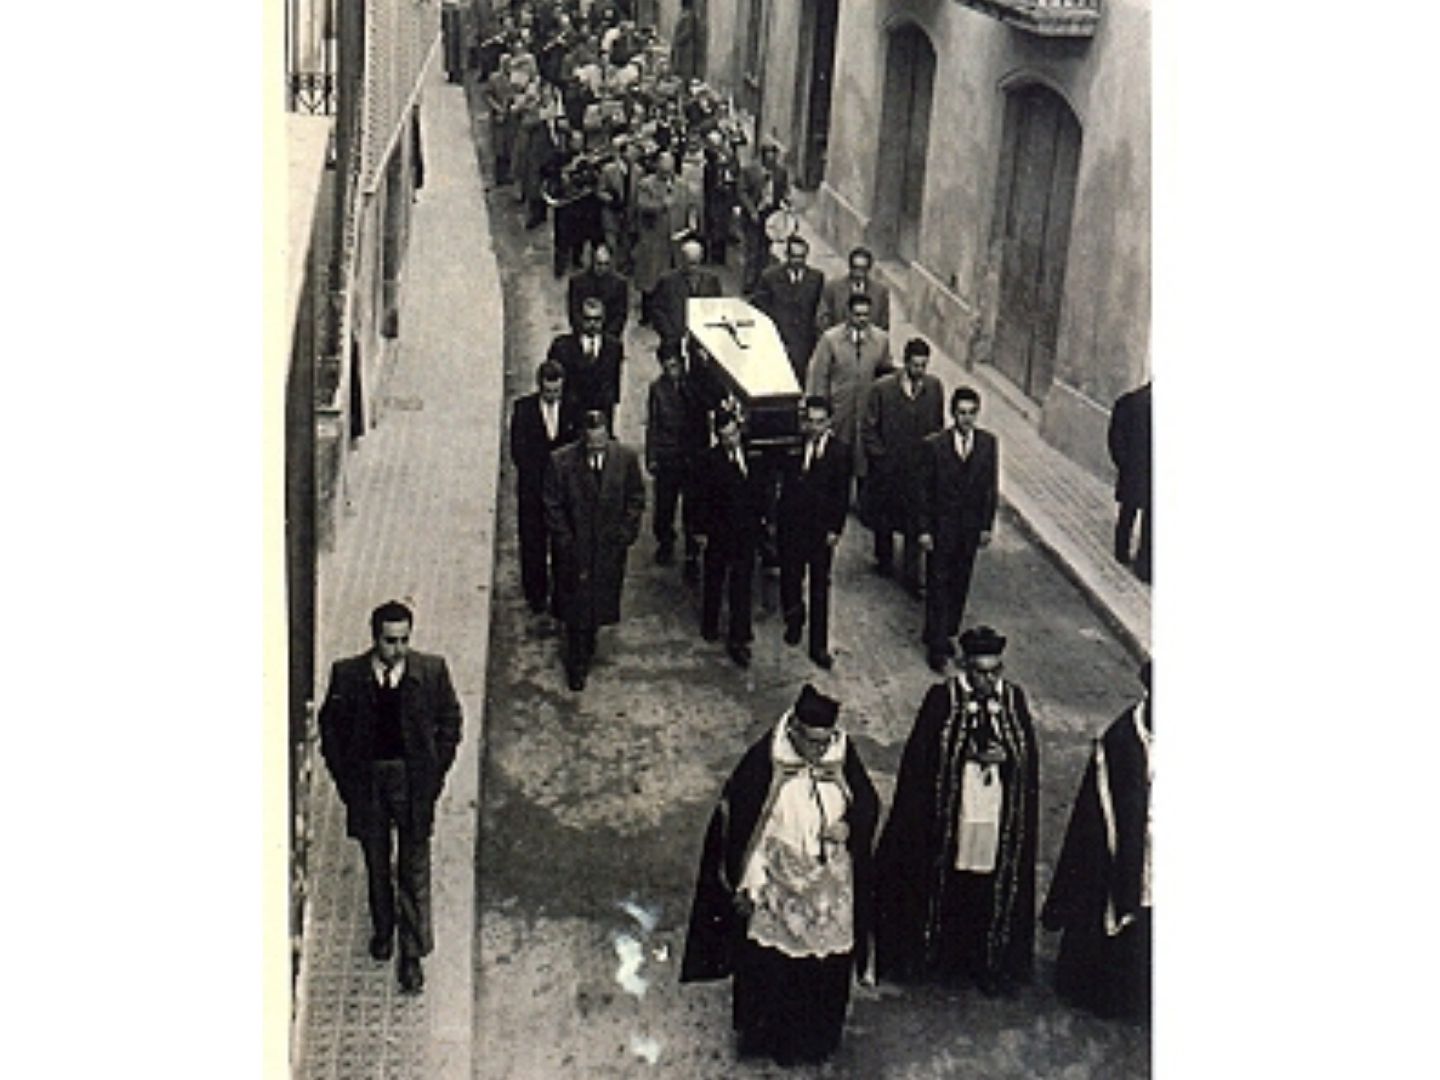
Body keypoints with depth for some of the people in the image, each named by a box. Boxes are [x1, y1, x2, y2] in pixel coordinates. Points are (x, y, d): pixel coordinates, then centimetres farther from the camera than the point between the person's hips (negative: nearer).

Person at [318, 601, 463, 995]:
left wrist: (435, 772, -3)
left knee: (414, 870, 2)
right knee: (376, 866, 18)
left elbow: (450, 722, 1)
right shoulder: (347, 674, -9)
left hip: (414, 781, -1)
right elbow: (330, 726, 3)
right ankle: (382, 931, 41)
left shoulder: (432, 671, -9)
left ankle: (412, 954, 12)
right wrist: (344, 778, -1)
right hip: (366, 780, 1)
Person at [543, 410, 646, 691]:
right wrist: (565, 540, -11)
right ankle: (577, 665, 18)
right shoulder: (561, 461, -14)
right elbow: (552, 506, -7)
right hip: (575, 548, -2)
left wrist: (627, 532, -5)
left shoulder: (625, 457, -7)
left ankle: (588, 644, 40)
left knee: (601, 601, 15)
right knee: (576, 606, 5)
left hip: (611, 547, 2)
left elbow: (636, 499, 3)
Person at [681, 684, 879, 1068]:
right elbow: (735, 820, -11)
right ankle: (765, 1037, 32)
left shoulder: (843, 754, -9)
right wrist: (745, 886, -10)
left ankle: (816, 1038, 36)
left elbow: (868, 803, 5)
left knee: (826, 964, 14)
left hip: (830, 889, 3)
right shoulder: (764, 760, -18)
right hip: (775, 887, -3)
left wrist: (850, 826, -17)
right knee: (768, 968, 8)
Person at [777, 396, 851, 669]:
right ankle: (794, 621, 39)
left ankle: (819, 646, 11)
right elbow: (785, 485, 2)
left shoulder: (840, 452, -5)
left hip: (822, 529, -2)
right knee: (790, 578, 11)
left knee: (820, 589, 4)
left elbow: (842, 495, -4)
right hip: (792, 524, 2)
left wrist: (835, 529, -8)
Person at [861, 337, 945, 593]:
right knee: (884, 518, 17)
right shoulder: (883, 388, -14)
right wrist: (881, 455, -9)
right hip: (887, 467, -1)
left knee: (915, 523, 1)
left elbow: (938, 425, 8)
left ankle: (911, 576, 10)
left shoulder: (934, 387, -5)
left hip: (919, 469, 1)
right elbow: (868, 429, -6)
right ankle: (884, 560, 40)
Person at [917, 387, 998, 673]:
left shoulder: (988, 443, -2)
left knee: (959, 585, 12)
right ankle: (936, 646, 7)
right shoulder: (934, 445, -11)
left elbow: (991, 487, 4)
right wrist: (924, 529, -9)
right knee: (938, 587, 0)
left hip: (971, 528, 3)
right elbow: (923, 490, -7)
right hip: (941, 526, -3)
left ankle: (947, 633, 28)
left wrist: (987, 526, 2)